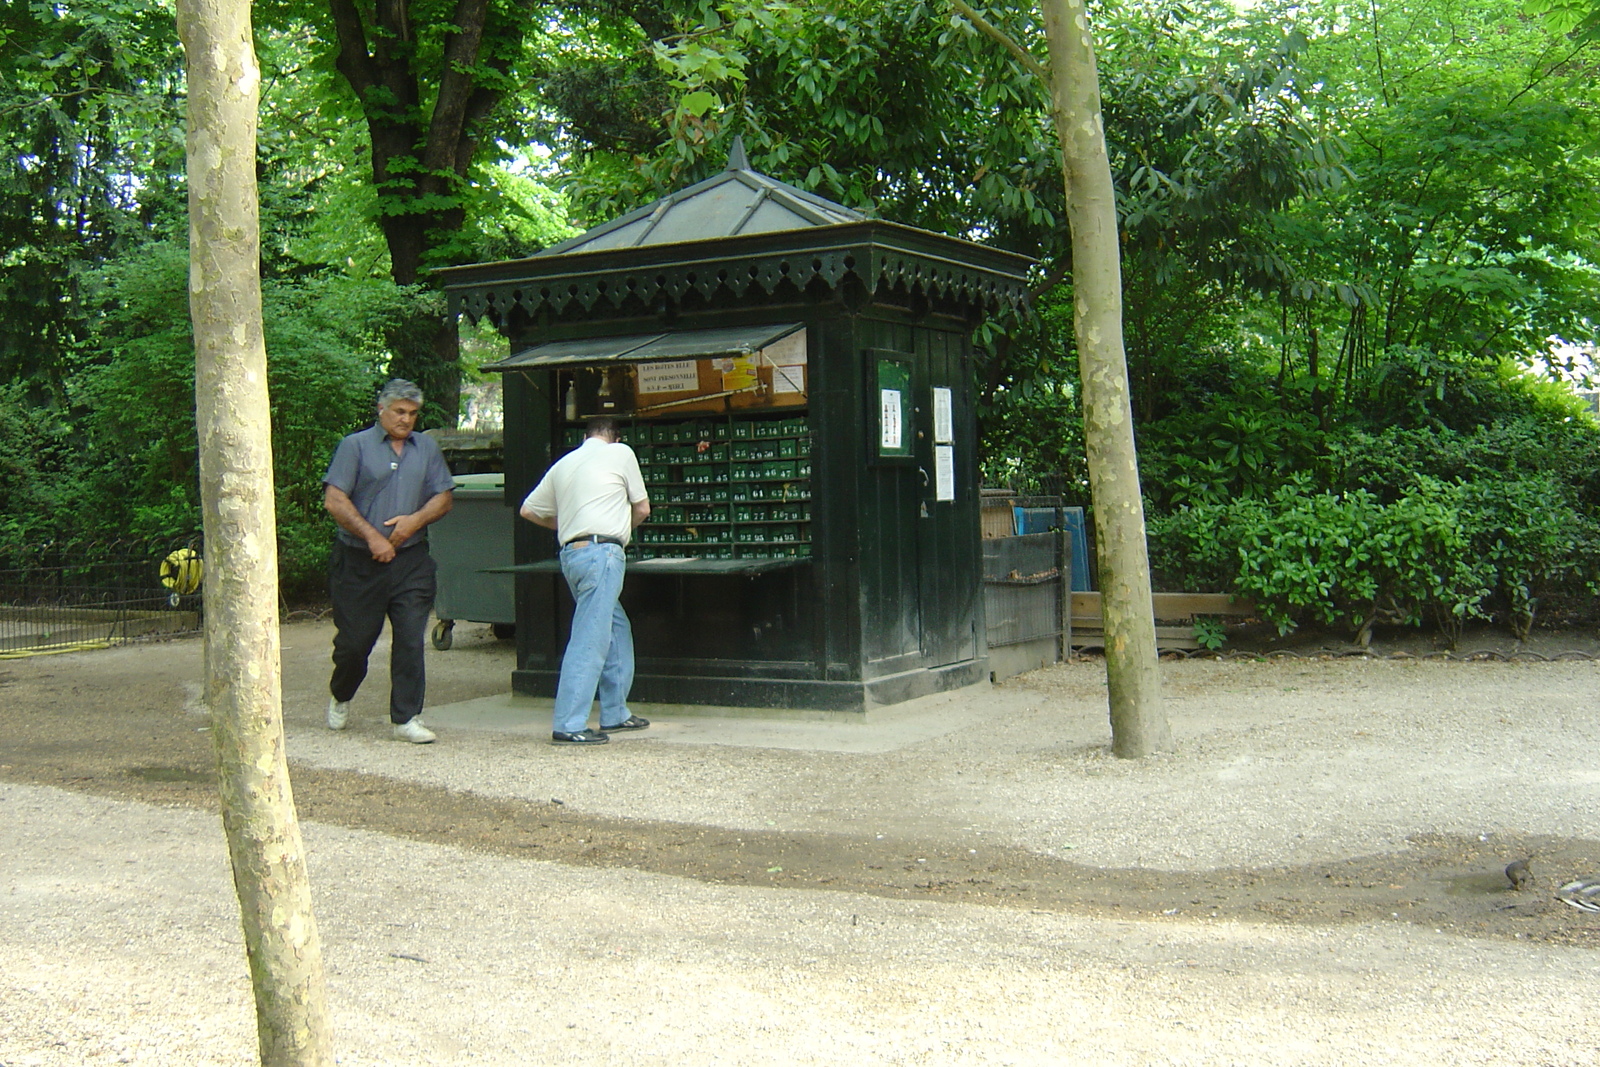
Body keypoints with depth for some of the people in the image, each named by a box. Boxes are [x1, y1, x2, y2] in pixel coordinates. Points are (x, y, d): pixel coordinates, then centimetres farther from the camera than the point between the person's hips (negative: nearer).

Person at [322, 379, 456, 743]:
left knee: (411, 639, -4)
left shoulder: (427, 449, 13)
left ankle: (407, 718, 3)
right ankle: (340, 698, 35)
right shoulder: (355, 446, 1)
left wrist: (416, 520, -9)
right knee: (355, 639, 7)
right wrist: (372, 536, -13)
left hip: (411, 561, 2)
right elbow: (335, 501, -7)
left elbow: (444, 497, 10)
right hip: (360, 561, -2)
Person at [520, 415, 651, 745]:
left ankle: (615, 714, 22)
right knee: (590, 640, -10)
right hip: (602, 551, -7)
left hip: (571, 553, 7)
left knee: (618, 629, 18)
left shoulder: (563, 464, 19)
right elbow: (642, 508, 10)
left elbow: (529, 510, 22)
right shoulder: (621, 453, 5)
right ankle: (568, 725, -13)